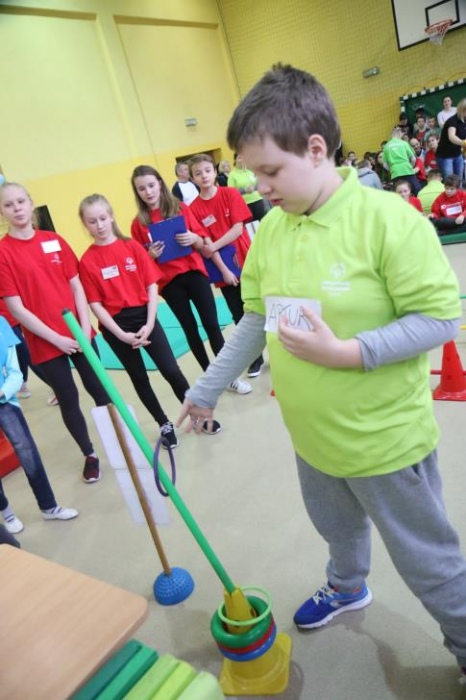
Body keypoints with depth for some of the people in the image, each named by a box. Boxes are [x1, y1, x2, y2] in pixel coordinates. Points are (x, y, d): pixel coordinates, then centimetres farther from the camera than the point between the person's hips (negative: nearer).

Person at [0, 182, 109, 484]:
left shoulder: (54, 240, 3)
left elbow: (76, 286, 5)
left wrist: (86, 326, -5)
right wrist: (55, 338, -12)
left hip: (78, 334, 3)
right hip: (45, 343, -3)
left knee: (99, 389, 12)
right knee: (69, 399, 8)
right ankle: (90, 454, 29)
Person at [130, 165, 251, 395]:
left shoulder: (181, 209, 1)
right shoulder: (138, 223, -1)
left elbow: (201, 244, 3)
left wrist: (194, 238, -18)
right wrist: (151, 255, -17)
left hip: (194, 272, 0)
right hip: (169, 281, 0)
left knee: (212, 325, -1)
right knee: (190, 329, 7)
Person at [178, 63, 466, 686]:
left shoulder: (386, 218, -22)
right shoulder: (270, 227, -2)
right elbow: (255, 319, 5)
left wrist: (344, 352, -28)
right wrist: (206, 390, 8)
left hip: (385, 440, -6)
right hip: (312, 436, 6)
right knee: (337, 527, 31)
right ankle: (347, 588, 62)